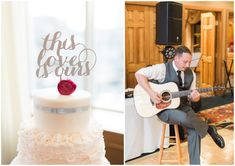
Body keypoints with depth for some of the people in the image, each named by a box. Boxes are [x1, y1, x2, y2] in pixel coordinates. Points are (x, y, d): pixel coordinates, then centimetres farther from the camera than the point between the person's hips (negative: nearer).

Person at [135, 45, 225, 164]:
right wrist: (151, 93, -24)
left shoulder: (191, 74, 5)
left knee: (195, 130, -22)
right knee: (183, 118, -36)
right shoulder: (163, 69, -11)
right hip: (165, 108, -4)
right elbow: (139, 73, -16)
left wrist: (195, 96, -15)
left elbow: (193, 95, 12)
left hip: (183, 107, 5)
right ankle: (209, 129, -8)